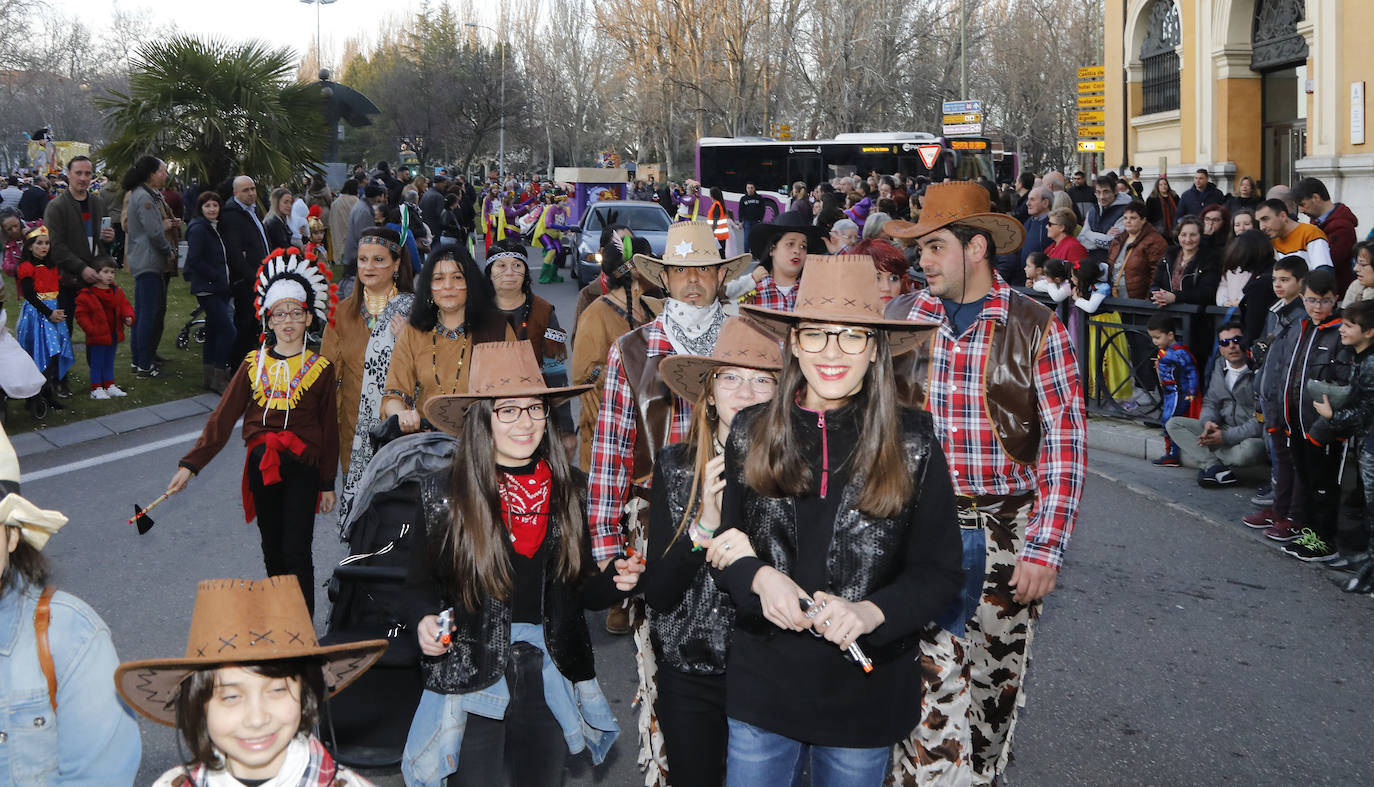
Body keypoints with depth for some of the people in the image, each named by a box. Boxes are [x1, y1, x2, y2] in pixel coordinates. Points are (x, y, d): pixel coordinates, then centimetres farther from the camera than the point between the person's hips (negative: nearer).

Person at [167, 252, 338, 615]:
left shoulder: (321, 368, -1)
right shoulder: (253, 364, 5)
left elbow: (330, 428, 3)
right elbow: (223, 418, 2)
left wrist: (328, 484, 3)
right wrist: (190, 464, -6)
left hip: (302, 466, -3)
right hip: (261, 465, 3)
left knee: (296, 551, -10)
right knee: (272, 551, 11)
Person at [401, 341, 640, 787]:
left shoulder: (563, 492, 4)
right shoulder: (445, 493, -6)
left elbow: (577, 590, 10)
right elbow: (419, 583, 0)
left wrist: (614, 582, -9)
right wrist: (423, 621, -21)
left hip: (548, 682, 3)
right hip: (470, 679, -3)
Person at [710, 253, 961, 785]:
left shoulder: (913, 441, -7)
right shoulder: (752, 433, -2)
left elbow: (941, 572, -5)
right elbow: (724, 546, 5)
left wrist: (871, 612, -23)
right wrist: (758, 578, -17)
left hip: (866, 695, -1)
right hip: (763, 687, 1)